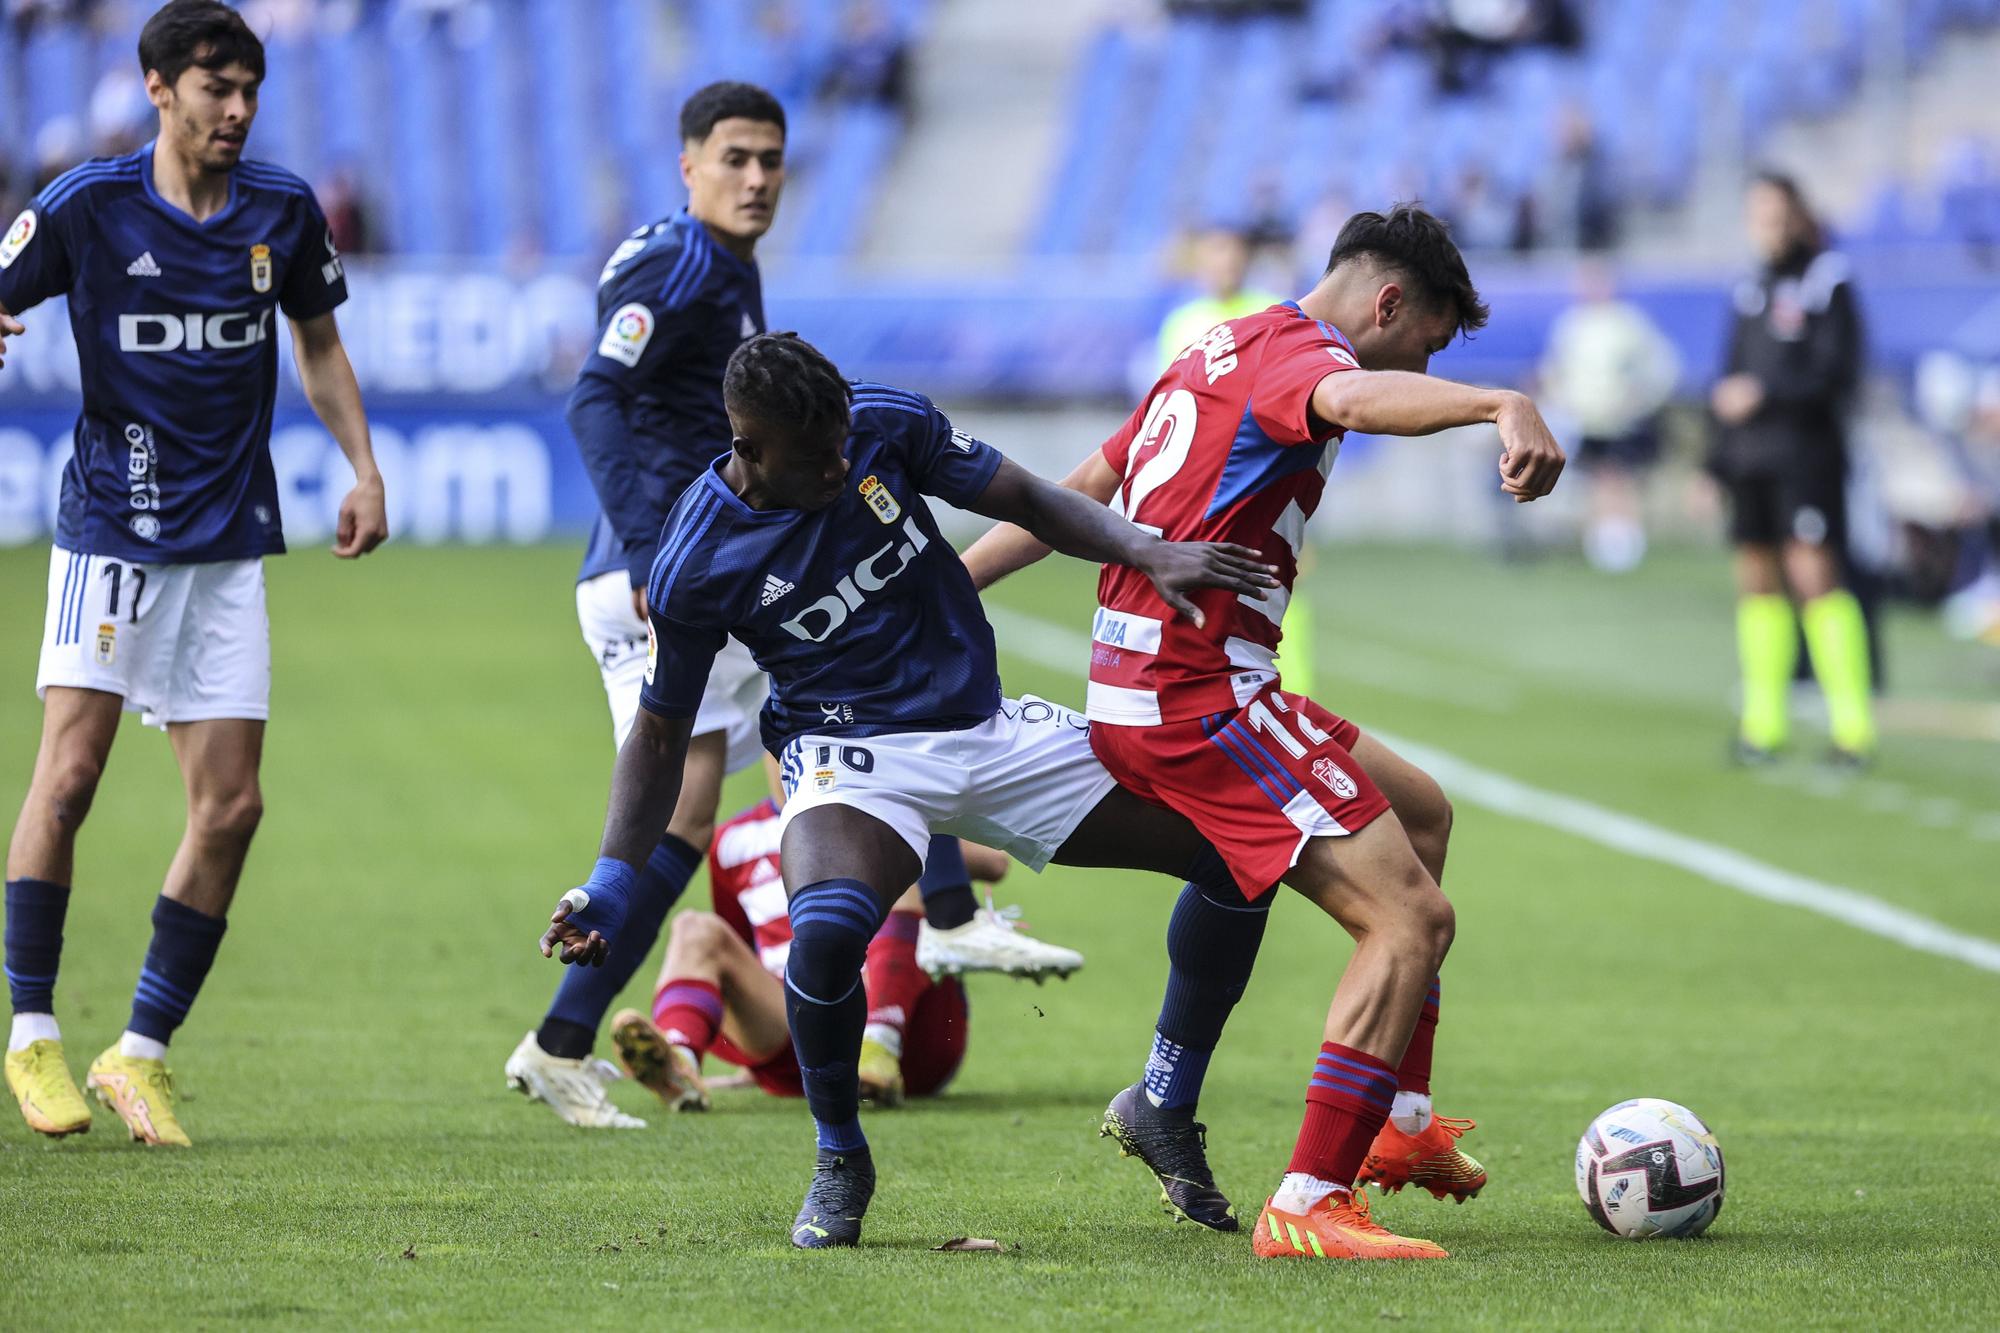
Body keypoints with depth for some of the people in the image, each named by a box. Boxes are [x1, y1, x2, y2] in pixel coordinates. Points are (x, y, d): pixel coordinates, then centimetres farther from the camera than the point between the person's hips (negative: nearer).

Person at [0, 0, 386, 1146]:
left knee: (232, 807, -2)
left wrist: (365, 471, 9)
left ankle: (141, 1053, 8)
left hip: (231, 544, 4)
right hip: (111, 527, -3)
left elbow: (320, 344, 18)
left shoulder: (284, 211, 3)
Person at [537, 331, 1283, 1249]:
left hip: (987, 726, 5)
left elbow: (1027, 502, 2)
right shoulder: (697, 563, -16)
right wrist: (611, 886, -13)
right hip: (852, 754, -5)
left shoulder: (889, 426, -9)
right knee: (827, 932, -37)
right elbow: (660, 736, -3)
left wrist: (1149, 553, -14)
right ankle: (840, 1164, -8)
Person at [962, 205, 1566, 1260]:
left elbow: (1080, 490, 26)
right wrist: (1504, 407, -56)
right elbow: (1360, 398, -38)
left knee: (1421, 814, 26)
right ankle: (1308, 1207, -18)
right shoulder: (1296, 357, -11)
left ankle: (1398, 1122, 27)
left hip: (1133, 686, 11)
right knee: (1412, 918, -15)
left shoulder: (1222, 351, 19)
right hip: (1198, 700, -11)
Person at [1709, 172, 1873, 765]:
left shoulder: (1828, 282, -4)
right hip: (1751, 458, 6)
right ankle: (1763, 721, 10)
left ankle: (1853, 721, -11)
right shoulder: (1751, 289, 16)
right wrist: (1717, 459, 19)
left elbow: (1838, 374, -10)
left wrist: (1765, 393, -16)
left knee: (1814, 572, -13)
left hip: (1806, 453, -6)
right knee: (1757, 578, 5)